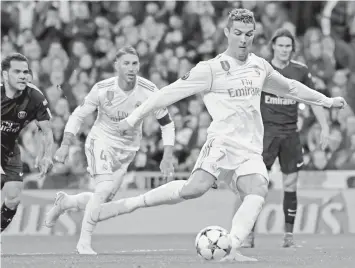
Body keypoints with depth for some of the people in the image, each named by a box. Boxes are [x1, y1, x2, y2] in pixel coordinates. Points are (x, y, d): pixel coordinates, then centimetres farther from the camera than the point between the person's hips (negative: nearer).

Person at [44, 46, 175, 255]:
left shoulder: (149, 91, -16)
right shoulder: (103, 89, -19)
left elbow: (167, 124, -5)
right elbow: (78, 116, -6)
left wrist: (167, 157, -13)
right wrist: (65, 146, -14)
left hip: (127, 148, 4)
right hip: (101, 141, -4)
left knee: (105, 199, 5)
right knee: (105, 188, -25)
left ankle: (64, 202, 36)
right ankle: (84, 243, -13)